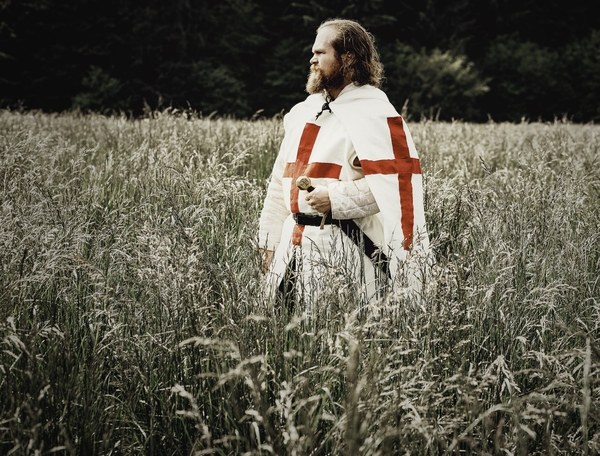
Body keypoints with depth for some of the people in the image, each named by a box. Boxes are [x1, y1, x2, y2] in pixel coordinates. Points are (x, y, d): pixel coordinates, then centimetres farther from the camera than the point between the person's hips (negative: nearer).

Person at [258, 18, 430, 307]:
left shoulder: (372, 114, -8)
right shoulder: (303, 113, 16)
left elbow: (395, 184, -18)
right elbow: (282, 181, 19)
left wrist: (335, 199, -20)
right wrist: (270, 242, 15)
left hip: (344, 251, -7)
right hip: (293, 245, 7)